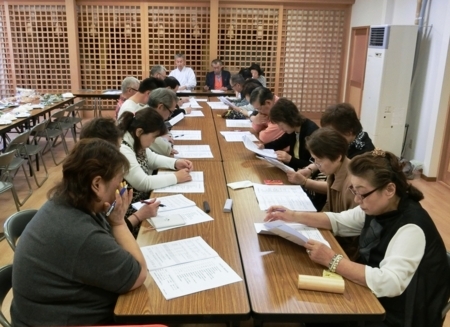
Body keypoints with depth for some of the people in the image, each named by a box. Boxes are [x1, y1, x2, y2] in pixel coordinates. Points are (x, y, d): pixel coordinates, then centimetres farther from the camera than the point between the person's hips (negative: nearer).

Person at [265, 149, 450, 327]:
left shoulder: (411, 228, -28)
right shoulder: (377, 208, -5)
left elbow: (389, 283, -38)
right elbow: (338, 221, 8)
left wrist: (332, 260, -34)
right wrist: (294, 216, -3)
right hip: (373, 297, 7)